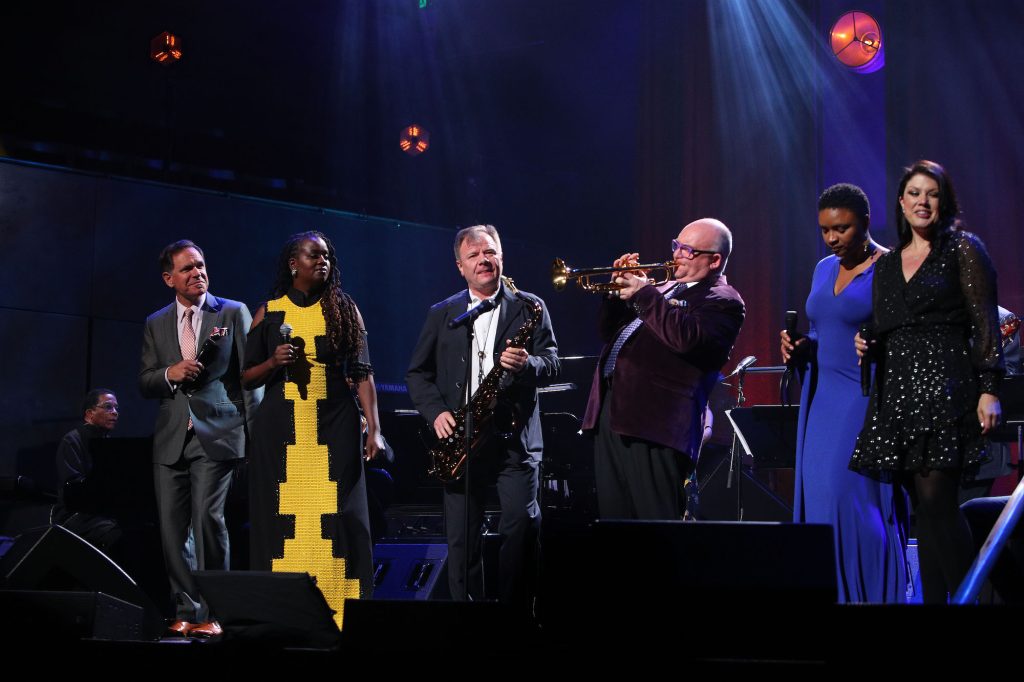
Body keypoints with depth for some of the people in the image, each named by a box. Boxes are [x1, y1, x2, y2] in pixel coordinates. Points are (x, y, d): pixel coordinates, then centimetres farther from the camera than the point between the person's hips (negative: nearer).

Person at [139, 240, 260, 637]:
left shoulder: (234, 313, 6)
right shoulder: (156, 325, 15)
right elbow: (144, 384, 14)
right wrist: (170, 373, -7)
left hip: (216, 435, -4)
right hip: (171, 439, 4)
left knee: (208, 518, -14)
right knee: (172, 525, 1)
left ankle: (212, 611, -5)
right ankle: (186, 608, 11)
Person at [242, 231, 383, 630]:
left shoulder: (343, 309, 7)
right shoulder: (268, 312, 8)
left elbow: (362, 372, 3)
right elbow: (247, 378, 12)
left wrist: (373, 428, -7)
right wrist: (274, 362, -9)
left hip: (334, 427, -1)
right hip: (282, 428, 1)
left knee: (335, 516, -6)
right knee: (284, 518, -2)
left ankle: (338, 615, -3)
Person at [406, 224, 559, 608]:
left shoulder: (528, 308, 7)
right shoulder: (442, 314, 12)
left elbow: (552, 363, 1)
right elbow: (417, 372, 12)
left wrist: (527, 363, -21)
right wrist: (436, 411, -4)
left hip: (514, 436, -2)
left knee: (521, 525, -11)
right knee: (462, 537, 2)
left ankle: (516, 614, -1)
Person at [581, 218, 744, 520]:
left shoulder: (722, 301, -3)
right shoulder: (666, 288, 24)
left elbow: (686, 337, -23)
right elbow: (609, 332, 27)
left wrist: (643, 293, -14)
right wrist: (619, 290, 9)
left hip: (655, 424, -9)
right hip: (610, 415, 9)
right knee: (613, 519, 12)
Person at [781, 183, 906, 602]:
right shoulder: (824, 270, 16)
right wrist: (801, 347, 5)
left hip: (869, 398, -7)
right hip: (823, 399, 7)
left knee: (854, 499, -12)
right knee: (819, 500, 4)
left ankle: (873, 594, -2)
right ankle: (831, 590, 11)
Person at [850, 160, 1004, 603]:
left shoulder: (962, 250, 1)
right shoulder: (887, 264, 18)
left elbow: (985, 323, -5)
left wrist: (989, 389, -13)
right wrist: (866, 346, 1)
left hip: (946, 385, -6)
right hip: (897, 391, 6)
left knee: (936, 500, -14)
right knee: (922, 508, 5)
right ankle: (932, 598, 8)